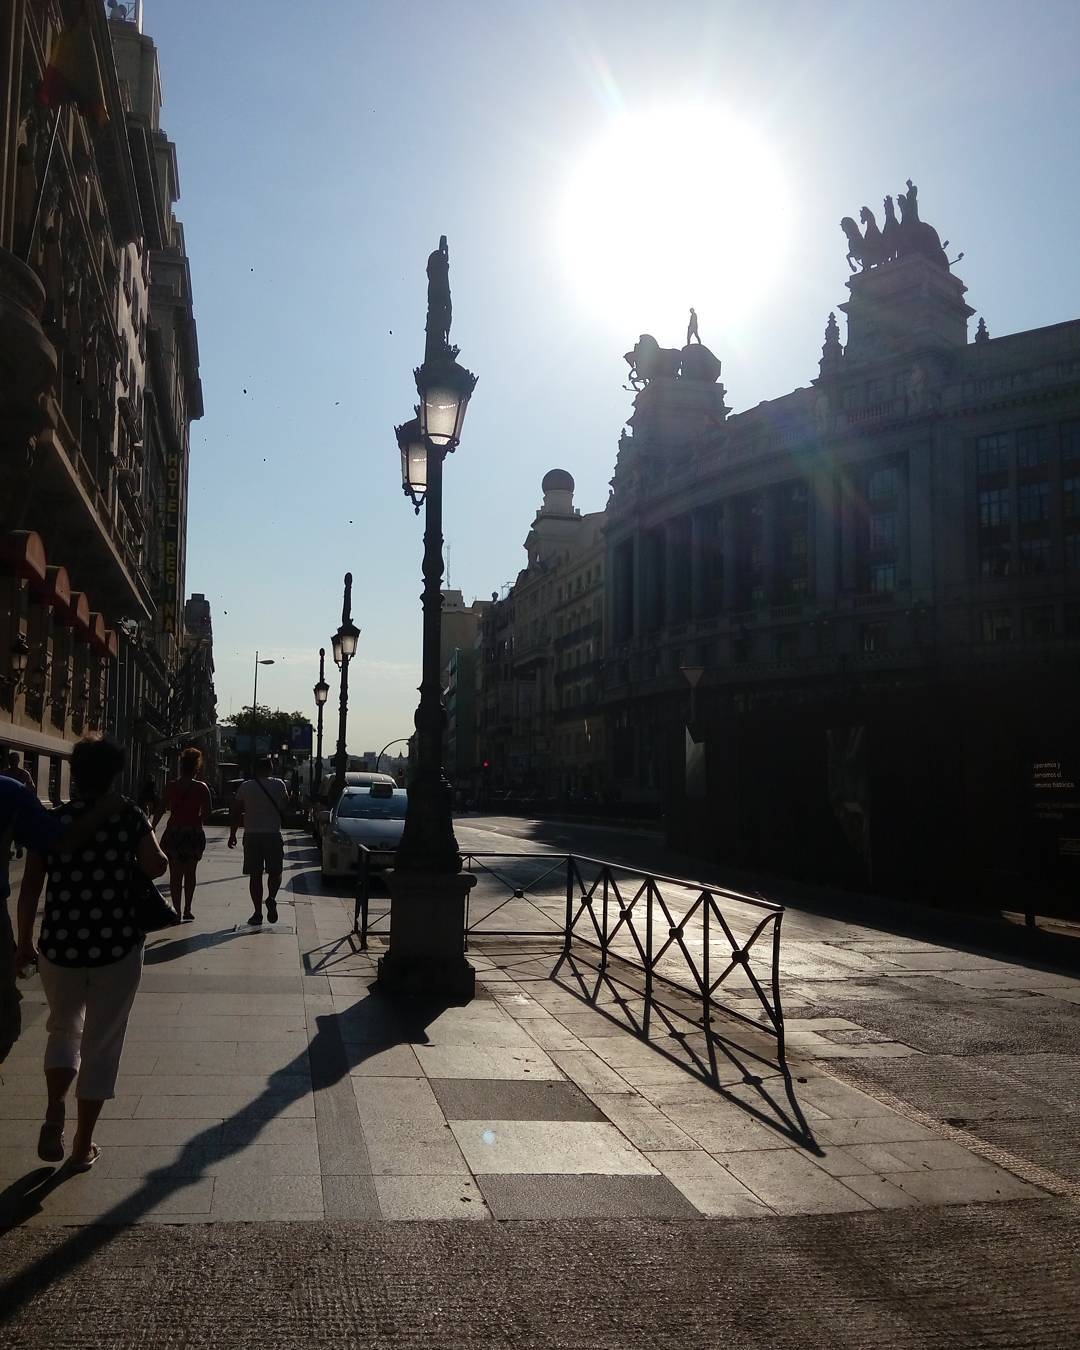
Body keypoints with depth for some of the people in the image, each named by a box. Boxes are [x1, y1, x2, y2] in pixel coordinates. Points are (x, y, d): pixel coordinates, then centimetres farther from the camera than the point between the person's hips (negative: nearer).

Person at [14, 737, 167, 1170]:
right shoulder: (128, 817, -6)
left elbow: (29, 887, 0)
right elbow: (155, 866, -13)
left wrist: (25, 941, 11)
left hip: (60, 947, 2)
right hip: (117, 948, -2)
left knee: (63, 1028, 26)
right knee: (101, 1044, 12)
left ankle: (54, 1112, 5)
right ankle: (83, 1147, 17)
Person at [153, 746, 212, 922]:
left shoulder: (172, 786, -1)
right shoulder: (201, 788, -3)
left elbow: (159, 810, -3)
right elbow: (207, 811, -7)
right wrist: (196, 821, 9)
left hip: (173, 833, 0)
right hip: (194, 834, 0)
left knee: (175, 874, 5)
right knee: (190, 873, 13)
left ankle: (176, 910, -1)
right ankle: (187, 910, 12)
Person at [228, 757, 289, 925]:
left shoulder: (245, 787, 3)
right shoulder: (279, 784, 1)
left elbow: (234, 812, 4)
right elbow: (286, 805, 10)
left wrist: (232, 835, 12)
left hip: (252, 836, 1)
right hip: (273, 835, -1)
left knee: (255, 876, 6)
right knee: (275, 872, 12)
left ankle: (257, 913, 5)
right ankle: (271, 898, -14)